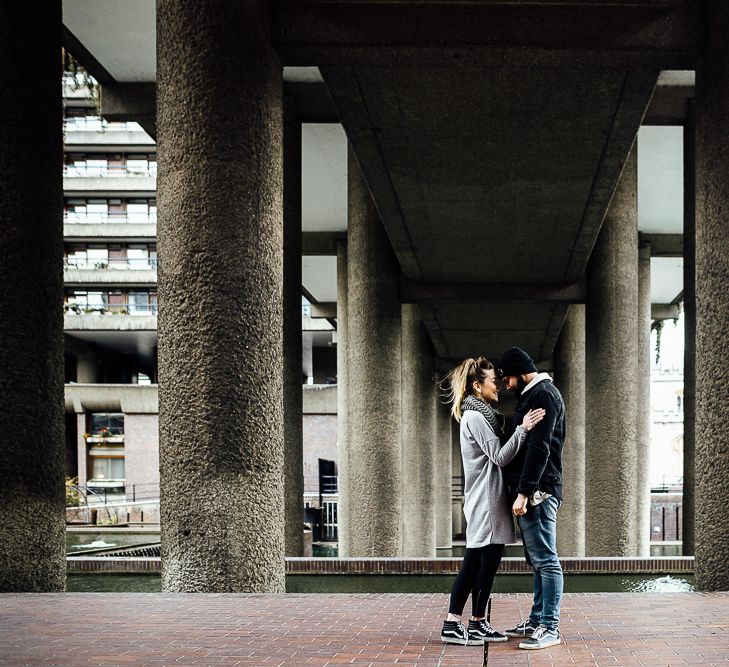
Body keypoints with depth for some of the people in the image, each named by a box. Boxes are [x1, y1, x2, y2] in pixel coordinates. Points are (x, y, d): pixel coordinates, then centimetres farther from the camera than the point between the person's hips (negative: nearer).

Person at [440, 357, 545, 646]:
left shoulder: (479, 415, 19)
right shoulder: (475, 417, -12)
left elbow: (498, 454, 19)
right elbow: (499, 457, -17)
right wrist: (523, 428, -25)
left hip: (484, 501, 10)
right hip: (486, 500, -10)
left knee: (475, 563, 7)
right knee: (486, 562, -5)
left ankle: (453, 624, 8)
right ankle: (478, 622, 2)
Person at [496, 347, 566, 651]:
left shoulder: (543, 395, -11)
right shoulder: (532, 395, 21)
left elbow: (539, 448, -20)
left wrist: (524, 492, -24)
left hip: (538, 491, -11)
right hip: (531, 492, 11)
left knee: (546, 560, -8)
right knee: (538, 560, 14)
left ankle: (550, 627, -6)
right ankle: (537, 620, 20)